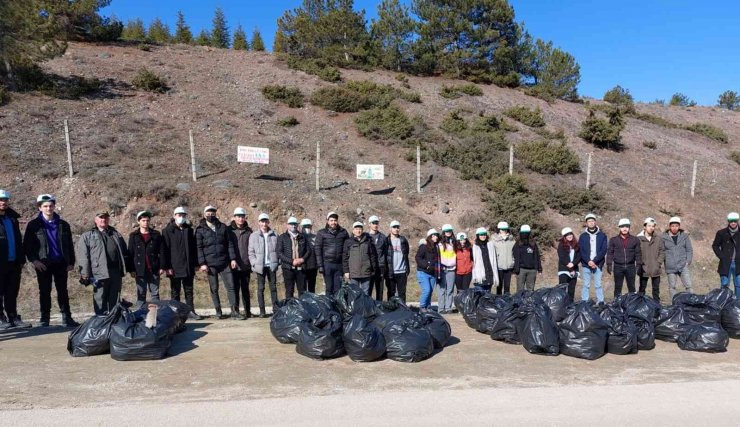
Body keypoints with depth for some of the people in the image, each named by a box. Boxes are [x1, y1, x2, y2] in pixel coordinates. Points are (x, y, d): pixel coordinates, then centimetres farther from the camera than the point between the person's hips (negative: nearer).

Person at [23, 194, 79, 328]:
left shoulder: (63, 224, 9)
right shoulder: (34, 225, 2)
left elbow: (70, 245, 11)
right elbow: (27, 245, 0)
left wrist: (71, 262, 5)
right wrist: (33, 260, -11)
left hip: (61, 263, 2)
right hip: (43, 264, -2)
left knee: (63, 291, 5)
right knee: (45, 292, 5)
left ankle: (67, 317, 8)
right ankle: (44, 319, 13)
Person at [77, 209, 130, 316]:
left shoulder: (116, 234, 19)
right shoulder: (87, 236, 5)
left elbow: (125, 253, 20)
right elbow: (83, 257, -3)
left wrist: (124, 268, 11)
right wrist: (85, 275, -11)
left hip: (116, 272, 4)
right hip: (100, 274, -4)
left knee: (115, 302, 11)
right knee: (100, 302, 0)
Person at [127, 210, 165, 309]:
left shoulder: (156, 235, 6)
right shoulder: (133, 236, 6)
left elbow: (161, 252, 3)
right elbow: (130, 254, 4)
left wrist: (162, 267, -4)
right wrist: (131, 269, -3)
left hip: (154, 270, 0)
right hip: (140, 270, 0)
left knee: (155, 293, 5)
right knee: (141, 294, 6)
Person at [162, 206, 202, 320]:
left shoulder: (189, 230, 11)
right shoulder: (168, 231, -1)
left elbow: (194, 248, 12)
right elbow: (165, 250, -6)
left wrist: (195, 264, 7)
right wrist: (167, 266, -12)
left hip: (188, 267, 4)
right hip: (174, 267, -4)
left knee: (189, 290, 8)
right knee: (175, 291, 5)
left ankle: (191, 311, 14)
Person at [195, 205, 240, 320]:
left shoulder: (223, 227, 9)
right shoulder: (200, 229, 2)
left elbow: (229, 243, 8)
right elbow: (199, 248, -2)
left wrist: (232, 259, 1)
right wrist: (202, 263, -9)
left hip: (224, 263, 2)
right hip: (210, 264, -1)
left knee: (230, 286, -2)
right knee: (214, 289, 6)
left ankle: (235, 311, 2)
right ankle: (218, 312, 15)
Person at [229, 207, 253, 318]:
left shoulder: (248, 231, 7)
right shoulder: (229, 230, 0)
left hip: (246, 266, 2)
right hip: (233, 266, -2)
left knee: (245, 289, 11)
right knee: (235, 289, 1)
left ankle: (247, 311, 18)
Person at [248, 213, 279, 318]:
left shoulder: (274, 235, 5)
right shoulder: (254, 236, 2)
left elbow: (278, 250, 8)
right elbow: (251, 252, 2)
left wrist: (277, 262, 0)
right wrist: (255, 264, -7)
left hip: (272, 266, 1)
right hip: (260, 266, -1)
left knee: (273, 287, 5)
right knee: (260, 288, 3)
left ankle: (275, 309, 11)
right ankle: (262, 311, 8)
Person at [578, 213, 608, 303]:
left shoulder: (602, 235, 5)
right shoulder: (582, 236, 7)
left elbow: (604, 250, -3)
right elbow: (581, 251, 0)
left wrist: (594, 261, -13)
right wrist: (588, 261, -14)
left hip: (598, 264, -1)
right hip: (586, 265, 1)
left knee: (598, 285, 1)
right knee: (586, 285, 5)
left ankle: (601, 302, 7)